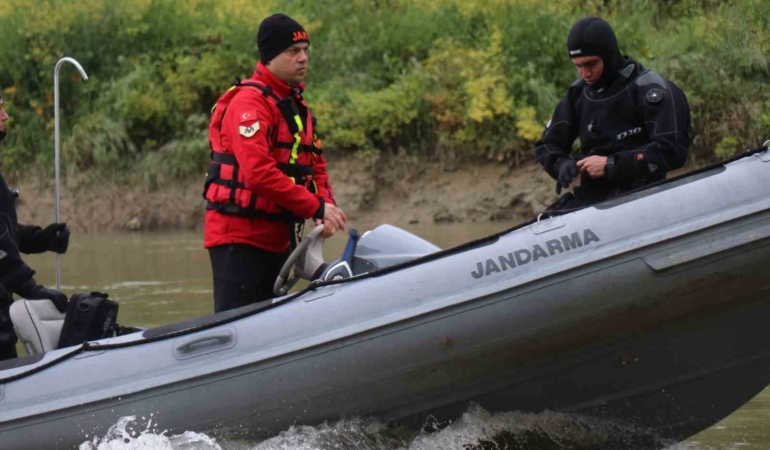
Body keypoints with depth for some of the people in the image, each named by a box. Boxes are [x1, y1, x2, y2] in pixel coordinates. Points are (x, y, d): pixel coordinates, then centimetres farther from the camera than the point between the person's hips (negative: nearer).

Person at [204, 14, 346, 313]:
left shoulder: (296, 106, 18)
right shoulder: (249, 102, -14)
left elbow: (315, 165, 16)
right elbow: (259, 173, -25)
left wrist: (326, 206, -5)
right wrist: (316, 207, -23)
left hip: (277, 238, 10)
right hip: (241, 236, -10)